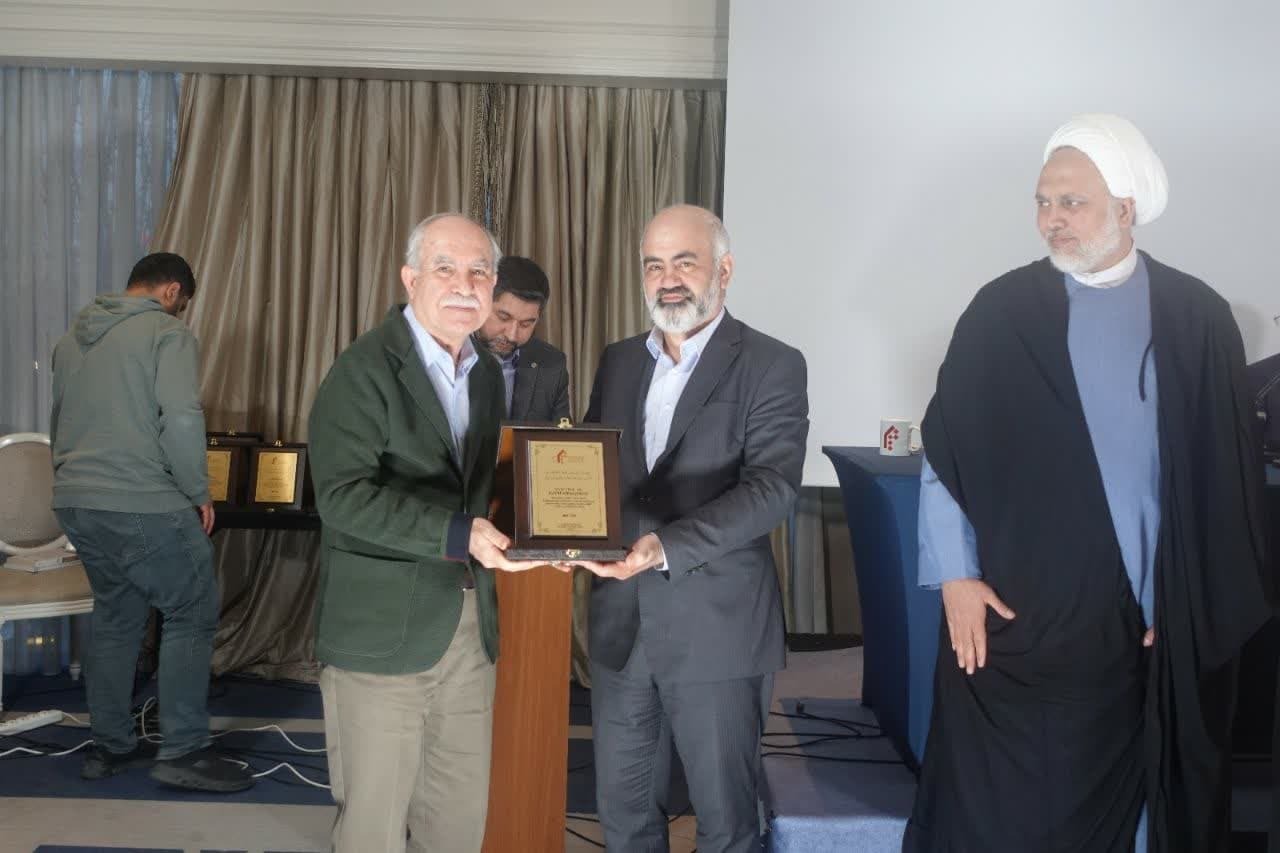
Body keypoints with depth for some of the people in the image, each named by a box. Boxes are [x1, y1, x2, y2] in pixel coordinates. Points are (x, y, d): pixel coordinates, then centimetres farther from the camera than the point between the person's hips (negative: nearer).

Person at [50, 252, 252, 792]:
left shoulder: (72, 337, 17)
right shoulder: (167, 332, -8)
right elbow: (181, 420, -20)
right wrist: (199, 493, -8)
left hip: (74, 504, 8)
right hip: (143, 506, -8)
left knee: (115, 617, 18)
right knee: (191, 616, 3)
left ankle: (110, 746, 24)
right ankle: (182, 752, 2)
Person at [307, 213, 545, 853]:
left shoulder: (486, 375, 13)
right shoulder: (364, 369, -12)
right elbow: (343, 497, -21)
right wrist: (459, 535, -28)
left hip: (470, 626, 7)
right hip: (381, 632, -7)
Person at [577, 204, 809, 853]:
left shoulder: (771, 366, -7)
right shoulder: (618, 361, 11)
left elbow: (772, 485, -18)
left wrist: (667, 547, -29)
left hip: (716, 628, -5)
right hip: (621, 622, 5)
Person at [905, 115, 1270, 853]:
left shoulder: (1199, 319, 2)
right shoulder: (1001, 312, -1)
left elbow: (1229, 470, 3)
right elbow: (945, 449, -1)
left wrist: (1208, 602, 0)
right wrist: (956, 576, -6)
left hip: (1158, 621, 2)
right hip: (1019, 615, -1)